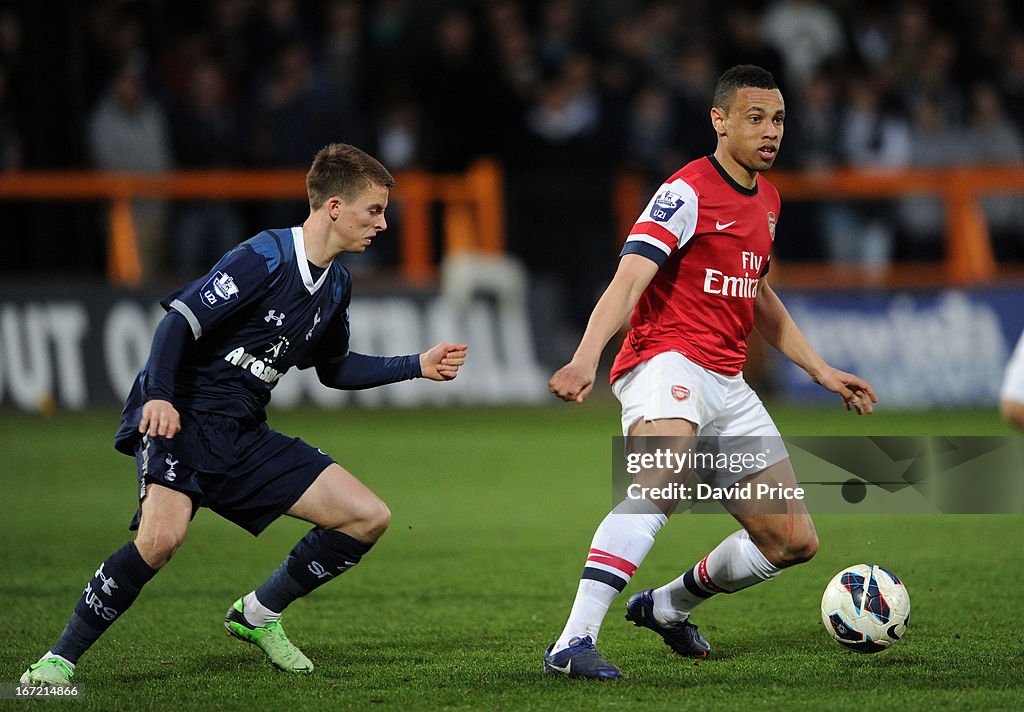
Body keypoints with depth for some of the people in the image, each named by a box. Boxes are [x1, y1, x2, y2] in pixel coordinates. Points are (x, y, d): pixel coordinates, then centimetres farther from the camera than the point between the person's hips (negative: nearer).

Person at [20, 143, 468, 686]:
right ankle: (59, 660, -18)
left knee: (369, 517, 1)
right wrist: (160, 396, -33)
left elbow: (333, 370, 26)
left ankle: (258, 615, 17)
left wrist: (419, 366, 21)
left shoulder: (336, 285, 11)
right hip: (181, 417, -8)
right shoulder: (265, 258, -15)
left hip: (244, 437, 8)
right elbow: (181, 320, -20)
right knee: (162, 536, -33)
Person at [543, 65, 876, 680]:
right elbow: (630, 279, -23)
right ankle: (574, 642, -39)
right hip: (666, 360, -8)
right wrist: (586, 359, -38)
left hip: (728, 386, 8)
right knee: (662, 484, -37)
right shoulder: (688, 193, -10)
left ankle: (669, 606, 31)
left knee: (795, 542, 7)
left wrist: (820, 369, 32)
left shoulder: (767, 200, 16)